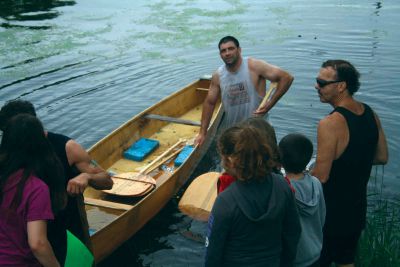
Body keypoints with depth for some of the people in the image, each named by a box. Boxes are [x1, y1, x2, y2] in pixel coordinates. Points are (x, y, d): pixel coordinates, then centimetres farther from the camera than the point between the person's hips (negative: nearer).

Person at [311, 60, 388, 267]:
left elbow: (321, 177, -24)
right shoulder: (370, 114, -3)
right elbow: (382, 157, 9)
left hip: (332, 215, -7)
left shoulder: (330, 123, -26)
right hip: (358, 210, 7)